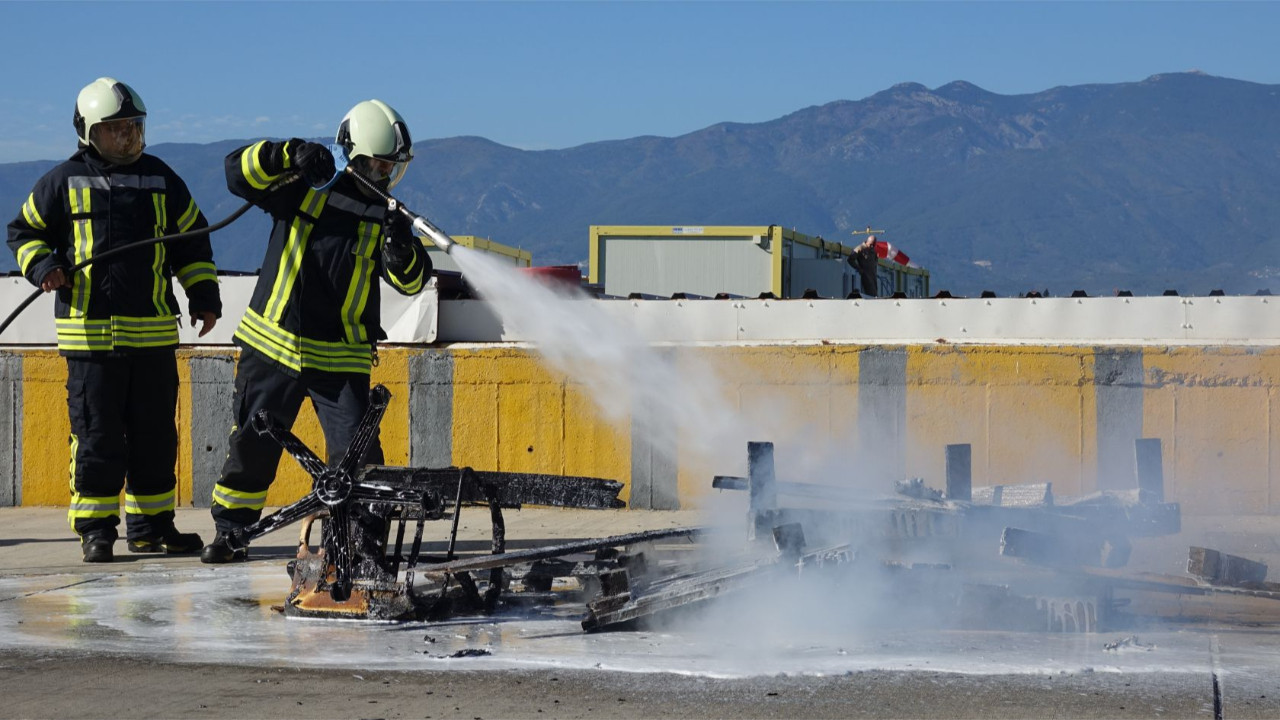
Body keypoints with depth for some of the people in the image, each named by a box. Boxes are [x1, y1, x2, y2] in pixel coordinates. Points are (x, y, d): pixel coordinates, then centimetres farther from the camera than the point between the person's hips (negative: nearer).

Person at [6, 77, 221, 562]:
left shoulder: (161, 179, 11)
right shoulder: (65, 181, 2)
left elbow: (193, 241, 18)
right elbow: (24, 231, 10)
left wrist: (204, 297, 12)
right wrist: (42, 265, -9)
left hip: (154, 331, 3)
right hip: (90, 330, -3)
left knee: (156, 432, 6)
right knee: (96, 432, -2)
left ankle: (151, 524, 17)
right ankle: (95, 529, 6)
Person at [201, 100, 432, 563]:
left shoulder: (383, 216, 5)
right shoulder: (303, 187, -1)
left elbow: (412, 281, -3)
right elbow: (240, 171, -12)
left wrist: (401, 251, -25)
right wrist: (291, 155, -27)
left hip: (341, 358, 1)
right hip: (274, 345, -1)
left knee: (356, 449, -9)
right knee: (253, 444, 8)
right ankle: (230, 529, 23)